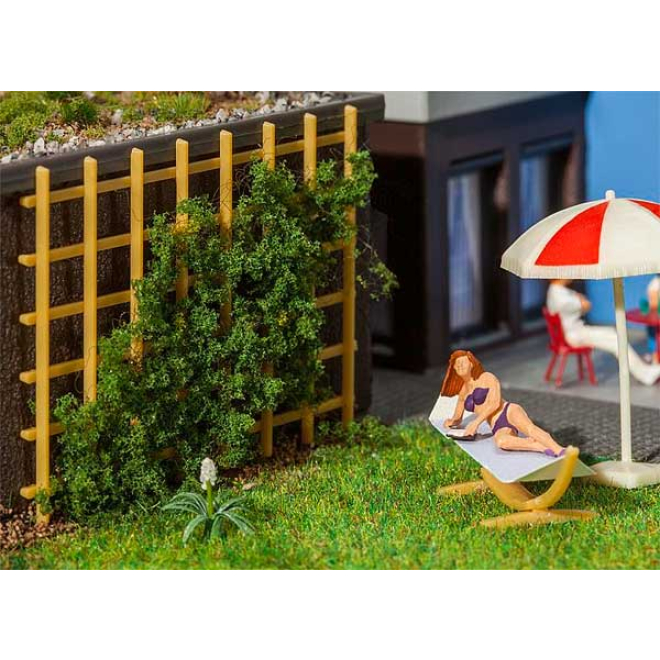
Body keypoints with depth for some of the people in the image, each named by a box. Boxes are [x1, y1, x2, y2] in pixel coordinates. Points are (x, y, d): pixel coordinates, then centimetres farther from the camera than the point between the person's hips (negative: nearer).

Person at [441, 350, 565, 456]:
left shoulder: (487, 378, 9)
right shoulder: (463, 392, 25)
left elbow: (495, 402, -6)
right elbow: (457, 419, 35)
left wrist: (477, 421, -15)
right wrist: (451, 422, 10)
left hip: (509, 412, -3)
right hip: (499, 429, 3)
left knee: (529, 428, -40)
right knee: (500, 441, -39)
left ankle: (560, 451, -57)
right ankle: (542, 448, -47)